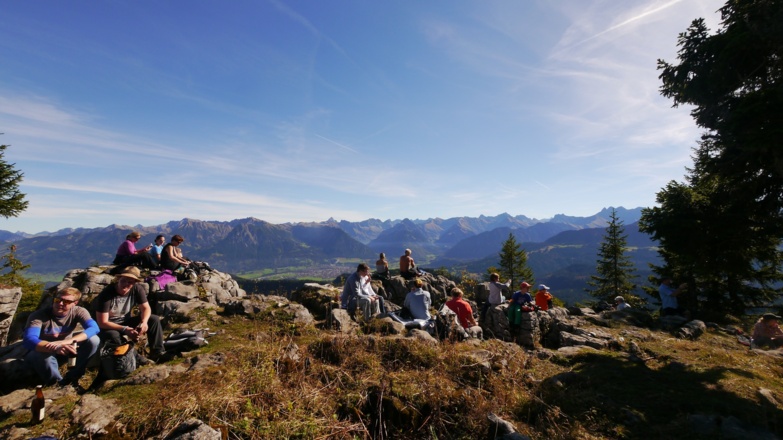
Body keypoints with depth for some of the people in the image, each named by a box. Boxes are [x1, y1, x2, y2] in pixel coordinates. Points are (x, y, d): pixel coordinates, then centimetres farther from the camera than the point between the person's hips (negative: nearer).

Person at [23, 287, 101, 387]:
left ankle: (71, 378, -6)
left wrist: (69, 341, -47)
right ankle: (57, 383, -7)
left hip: (64, 350, 2)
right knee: (43, 356, -37)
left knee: (93, 340, -25)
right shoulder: (38, 315, -23)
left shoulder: (78, 311, -17)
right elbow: (28, 340, -37)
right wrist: (55, 347, -55)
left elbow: (94, 328, -32)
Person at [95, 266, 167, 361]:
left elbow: (146, 308, -7)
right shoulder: (106, 294, -25)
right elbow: (102, 323, -23)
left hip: (126, 321, 4)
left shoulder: (137, 289, -15)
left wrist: (144, 322, -28)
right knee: (113, 335, -38)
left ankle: (157, 352, -12)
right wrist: (125, 329, -33)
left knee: (154, 319, -15)